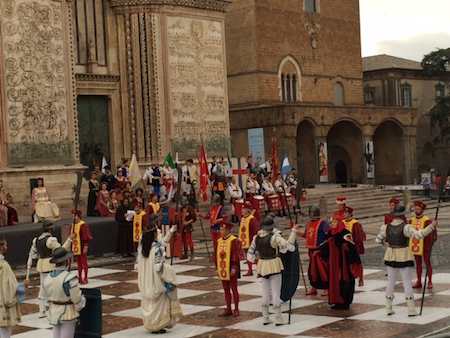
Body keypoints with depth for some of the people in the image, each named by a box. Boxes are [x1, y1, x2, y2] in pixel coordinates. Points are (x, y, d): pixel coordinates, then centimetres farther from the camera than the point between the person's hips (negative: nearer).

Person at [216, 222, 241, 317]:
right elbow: (217, 255, 14)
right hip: (222, 269, 7)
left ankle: (236, 309, 10)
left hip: (231, 269, -7)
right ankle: (228, 309, 19)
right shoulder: (219, 241, 10)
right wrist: (217, 268, 12)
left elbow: (235, 255, -14)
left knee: (234, 289, 2)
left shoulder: (234, 240, -11)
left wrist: (234, 268, -18)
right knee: (226, 290, 11)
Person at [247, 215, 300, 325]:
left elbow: (250, 254, 5)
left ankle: (265, 318, 18)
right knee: (276, 293, 2)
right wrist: (293, 231, -13)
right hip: (274, 266, -5)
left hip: (262, 267, 5)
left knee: (265, 293, 14)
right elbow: (289, 245, -21)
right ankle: (278, 319, 6)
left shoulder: (256, 238, 0)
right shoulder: (274, 237, -17)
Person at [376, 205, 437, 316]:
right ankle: (411, 309, 1)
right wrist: (431, 226, -20)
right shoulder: (406, 227, -16)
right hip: (404, 257, -4)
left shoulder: (386, 227, -2)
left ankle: (388, 308, 16)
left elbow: (378, 240, 7)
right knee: (407, 282, 2)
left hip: (390, 257, 4)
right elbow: (419, 235, -27)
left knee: (391, 281, 13)